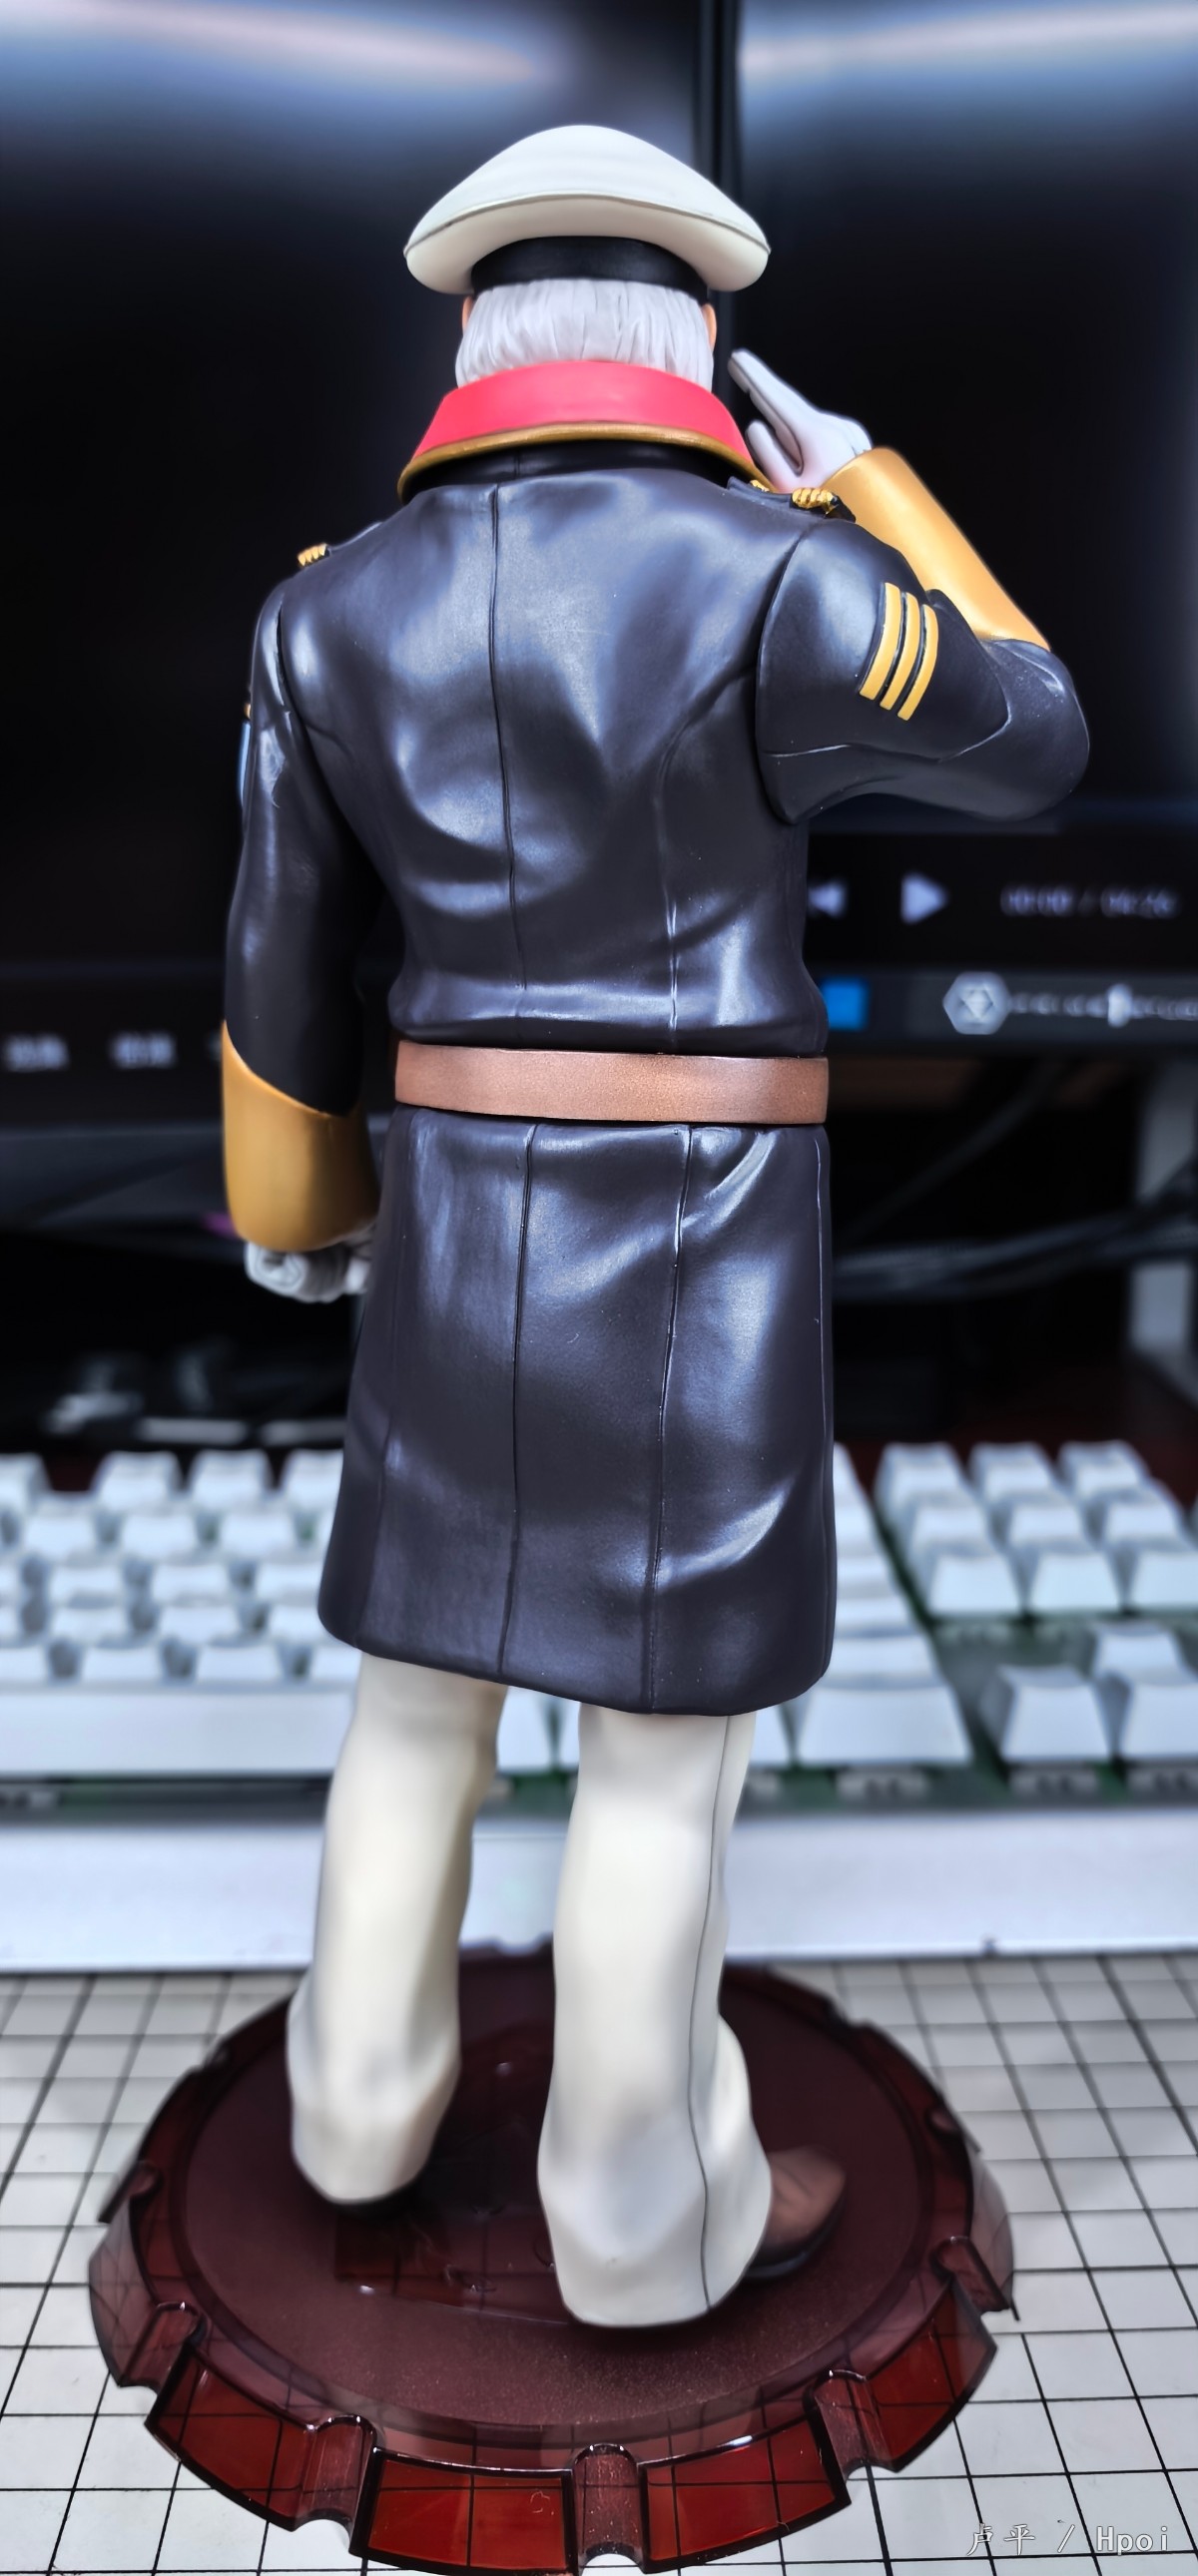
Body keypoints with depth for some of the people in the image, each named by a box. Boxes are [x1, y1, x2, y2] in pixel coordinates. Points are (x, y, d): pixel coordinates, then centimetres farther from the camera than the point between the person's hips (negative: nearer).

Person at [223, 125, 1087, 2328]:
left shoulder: (338, 605, 1)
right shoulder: (773, 580, -13)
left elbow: (285, 957, 7)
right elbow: (1032, 747, 3)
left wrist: (292, 1210, 21)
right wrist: (842, 471, 10)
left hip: (461, 1219, 5)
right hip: (699, 1239, -4)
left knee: (428, 1662, 20)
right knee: (665, 1730, 8)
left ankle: (366, 2096, 35)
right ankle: (642, 2219, 25)